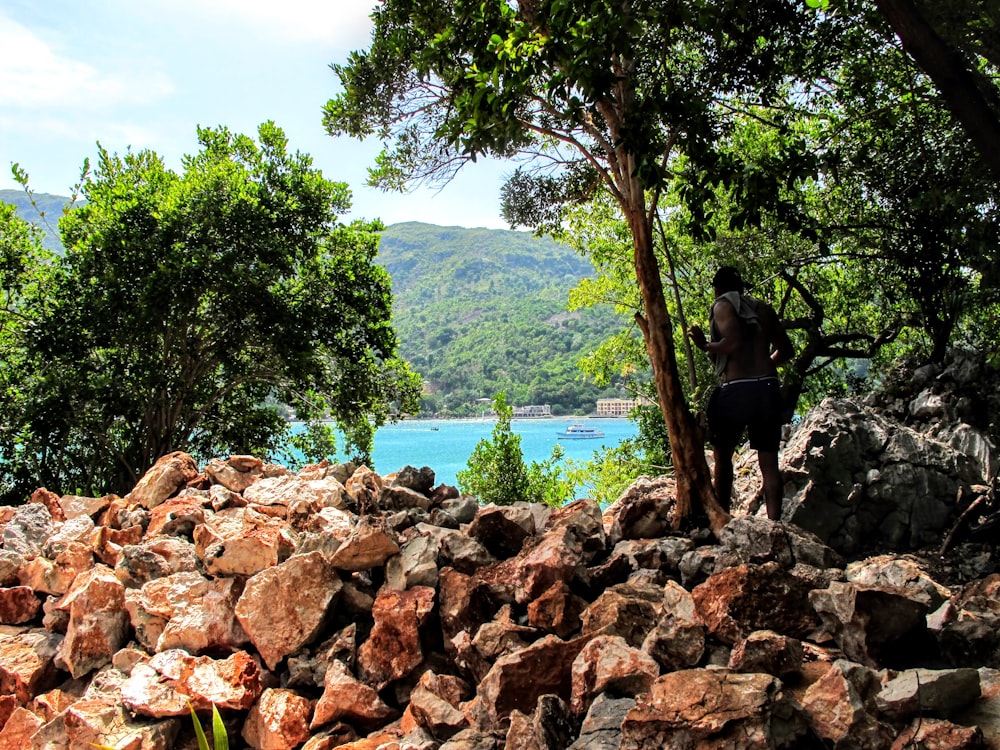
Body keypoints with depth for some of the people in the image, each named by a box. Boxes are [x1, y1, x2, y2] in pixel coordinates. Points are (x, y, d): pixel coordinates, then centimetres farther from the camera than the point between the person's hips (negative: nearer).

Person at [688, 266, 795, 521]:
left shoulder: (723, 305, 1)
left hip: (737, 389, -5)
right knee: (769, 461, 6)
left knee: (723, 455, 10)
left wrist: (705, 345, 0)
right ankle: (774, 522, 2)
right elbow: (786, 350, 19)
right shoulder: (764, 309, 18)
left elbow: (733, 342, -15)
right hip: (769, 387, 5)